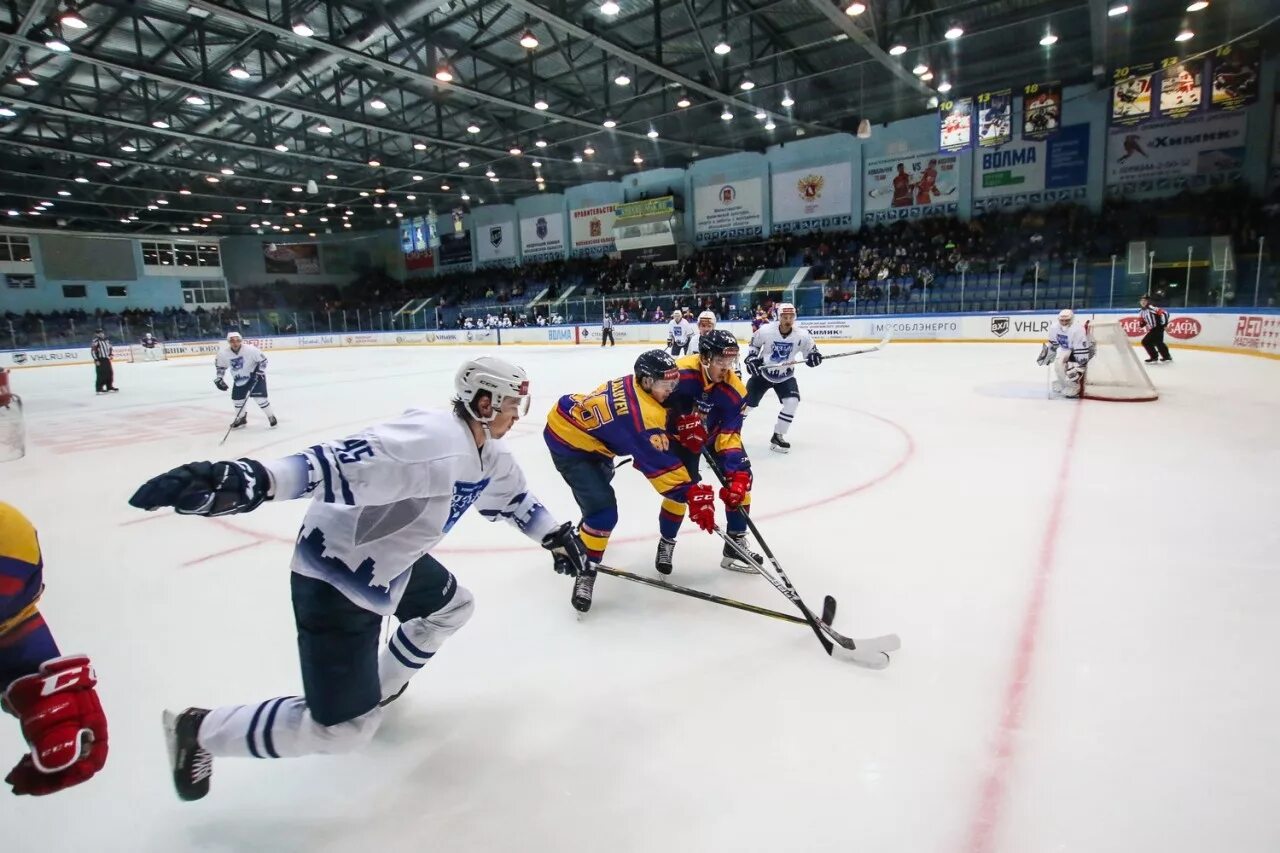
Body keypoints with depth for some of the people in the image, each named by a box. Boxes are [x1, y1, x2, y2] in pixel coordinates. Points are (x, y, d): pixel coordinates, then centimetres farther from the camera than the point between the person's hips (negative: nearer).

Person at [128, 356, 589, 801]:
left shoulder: (491, 456, 1)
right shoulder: (434, 438, -30)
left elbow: (513, 497, 19)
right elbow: (345, 461, -42)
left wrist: (556, 535, 14)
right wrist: (253, 478, -55)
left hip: (388, 559, 10)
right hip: (333, 574, -10)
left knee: (452, 607, 26)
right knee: (342, 727, -3)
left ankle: (379, 686, 45)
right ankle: (198, 731, 17)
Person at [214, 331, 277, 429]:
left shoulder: (250, 349, -26)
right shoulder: (223, 353, -15)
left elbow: (263, 360, -14)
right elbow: (220, 365, 4)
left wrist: (260, 371, -21)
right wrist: (218, 378, -1)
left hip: (255, 376, -4)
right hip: (239, 379, 5)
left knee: (260, 397, -14)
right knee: (236, 399, 8)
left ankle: (271, 416, 4)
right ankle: (241, 418, 33)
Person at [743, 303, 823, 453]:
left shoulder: (802, 335, -18)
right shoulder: (766, 330, -19)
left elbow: (810, 350, -3)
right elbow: (754, 343, 0)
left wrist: (814, 356, -24)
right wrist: (751, 357, -12)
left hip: (785, 376, 1)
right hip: (762, 372, -1)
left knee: (792, 402, -19)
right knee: (747, 403, 2)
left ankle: (778, 436, -3)